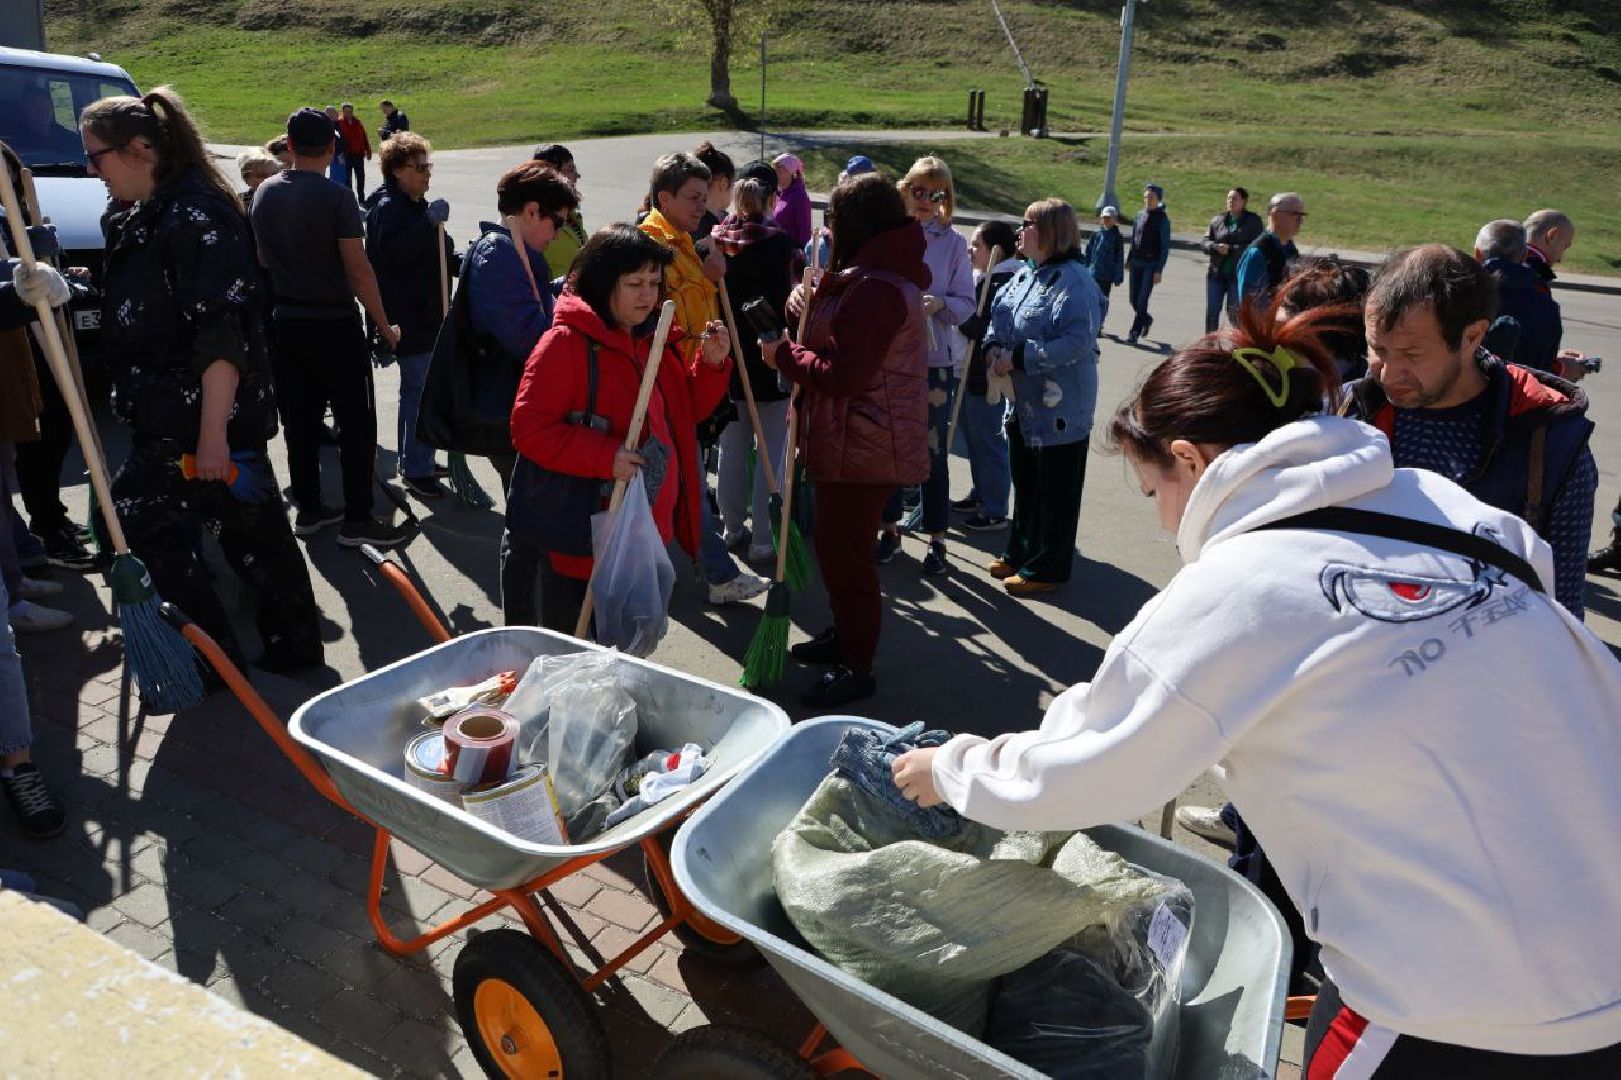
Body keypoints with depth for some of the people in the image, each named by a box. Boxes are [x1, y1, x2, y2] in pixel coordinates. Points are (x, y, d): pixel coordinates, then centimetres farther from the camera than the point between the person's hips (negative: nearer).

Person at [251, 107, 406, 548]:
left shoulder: (264, 194, 5)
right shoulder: (336, 198, -15)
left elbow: (263, 259, 14)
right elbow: (358, 270, -17)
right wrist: (385, 327, -9)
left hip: (287, 323, 6)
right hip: (335, 324, -6)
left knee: (300, 421, 13)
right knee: (357, 424, 1)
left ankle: (309, 509, 22)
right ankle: (357, 520, 2)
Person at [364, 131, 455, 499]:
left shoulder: (417, 206, 18)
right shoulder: (387, 208, -13)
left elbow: (438, 255, 27)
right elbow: (391, 252, -31)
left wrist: (465, 261, 9)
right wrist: (430, 221, -36)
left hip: (428, 314, 10)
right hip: (409, 317, -10)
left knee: (416, 389, 18)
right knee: (421, 392, -8)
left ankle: (414, 459, 30)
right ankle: (417, 471, -1)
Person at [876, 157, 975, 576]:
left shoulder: (953, 243, 1)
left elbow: (966, 303, 0)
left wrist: (940, 304, -19)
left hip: (934, 359, -1)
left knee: (934, 451, 2)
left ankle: (937, 538, 15)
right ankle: (890, 528, 27)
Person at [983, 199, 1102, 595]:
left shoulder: (1074, 281, -18)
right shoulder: (1026, 274, 10)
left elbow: (1078, 342, -27)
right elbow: (999, 316, 19)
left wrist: (1019, 357, -24)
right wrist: (993, 346, -3)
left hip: (1059, 406, -9)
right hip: (1023, 402, 9)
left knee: (1055, 490, 4)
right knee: (1025, 482, 20)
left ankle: (1046, 568, 16)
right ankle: (1020, 553, 35)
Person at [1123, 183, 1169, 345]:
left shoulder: (1162, 219, -7)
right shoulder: (1140, 215, 8)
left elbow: (1165, 247, -8)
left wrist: (1159, 270, -13)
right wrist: (1129, 260, 15)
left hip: (1151, 264, -5)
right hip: (1136, 263, 5)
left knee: (1142, 300, -9)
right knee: (1134, 300, 9)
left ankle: (1134, 333, -3)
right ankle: (1146, 319, 37)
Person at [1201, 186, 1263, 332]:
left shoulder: (1253, 220, -1)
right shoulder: (1217, 220, 9)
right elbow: (1204, 242, 5)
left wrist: (1231, 249, -19)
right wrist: (1216, 247, -16)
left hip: (1239, 275, -3)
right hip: (1216, 273, 3)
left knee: (1233, 312, 2)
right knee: (1211, 311, 4)